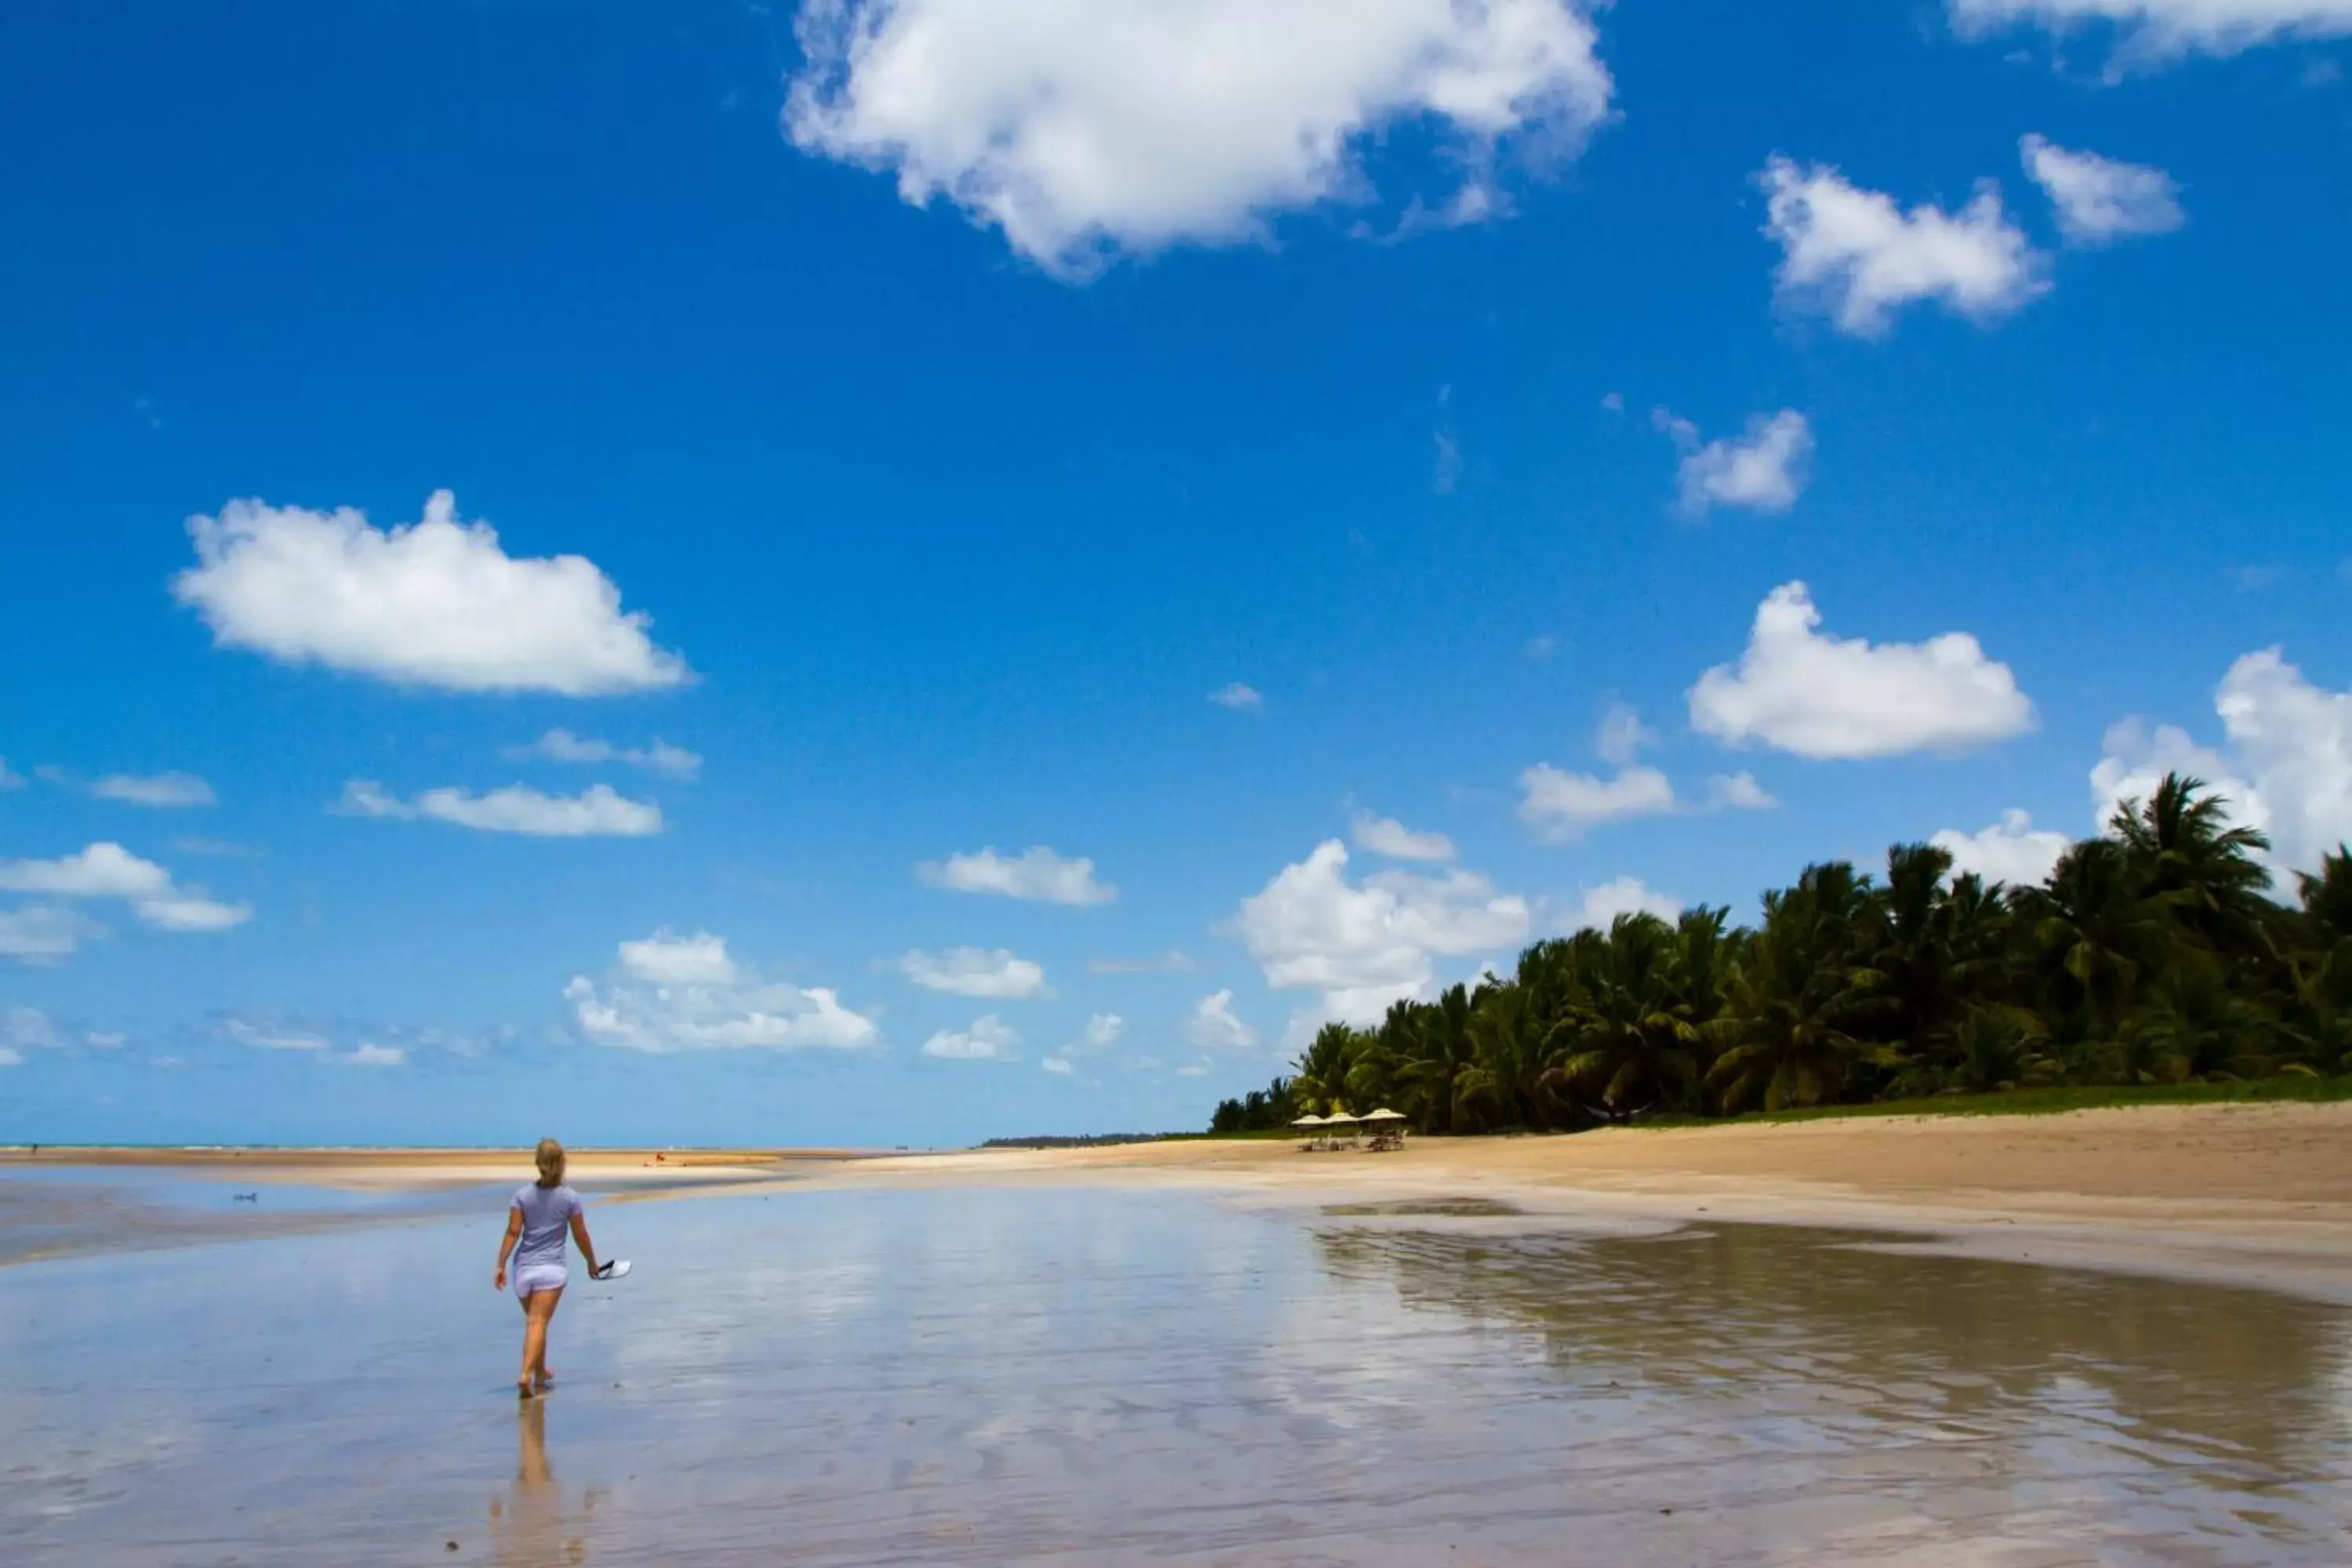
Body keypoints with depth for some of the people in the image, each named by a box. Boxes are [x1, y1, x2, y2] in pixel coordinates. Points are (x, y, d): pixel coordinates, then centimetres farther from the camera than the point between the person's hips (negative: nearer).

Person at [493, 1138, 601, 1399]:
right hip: (551, 1268, -3)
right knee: (538, 1323, -7)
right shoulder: (570, 1198, -2)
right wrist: (592, 1263, 16)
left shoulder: (523, 1196, 3)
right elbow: (581, 1236, 3)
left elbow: (513, 1232, -4)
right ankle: (526, 1375, -24)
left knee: (534, 1322, 19)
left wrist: (500, 1265, -2)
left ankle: (541, 1374, 32)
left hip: (523, 1268, 3)